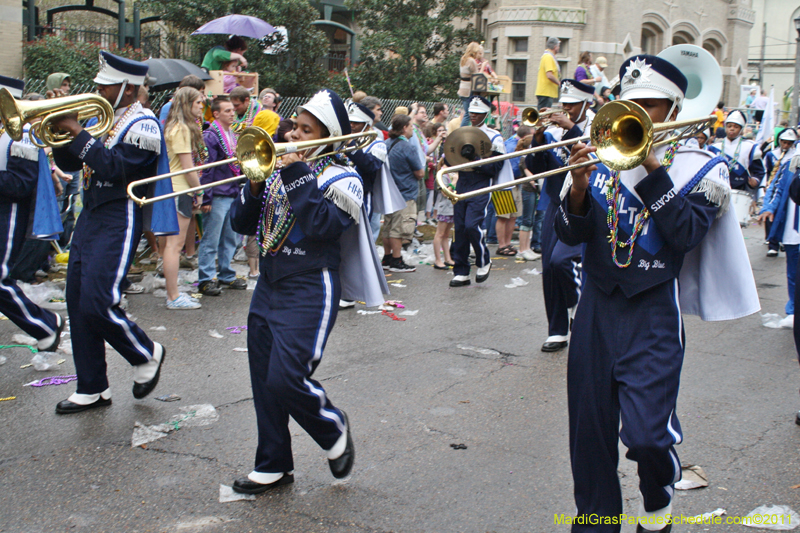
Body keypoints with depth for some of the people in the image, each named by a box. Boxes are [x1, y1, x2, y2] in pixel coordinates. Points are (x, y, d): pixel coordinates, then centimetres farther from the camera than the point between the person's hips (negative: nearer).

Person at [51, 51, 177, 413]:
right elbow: (68, 163, 15)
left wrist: (78, 133, -19)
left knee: (97, 305, -13)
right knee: (77, 304, 7)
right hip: (90, 216, 8)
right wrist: (62, 127, -1)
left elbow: (114, 168, -23)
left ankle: (146, 355, 13)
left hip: (118, 220, -8)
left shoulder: (142, 124, -10)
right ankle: (92, 390, 17)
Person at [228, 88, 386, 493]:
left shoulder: (341, 179, -5)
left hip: (309, 292, -7)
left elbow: (323, 225, -23)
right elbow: (242, 224, 11)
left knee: (286, 379, -15)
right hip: (268, 288, 7)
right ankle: (274, 466, 24)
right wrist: (255, 188, -6)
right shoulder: (279, 173, 14)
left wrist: (298, 177, -19)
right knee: (264, 382, 9)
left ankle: (335, 430, 14)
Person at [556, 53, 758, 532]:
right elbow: (571, 234, 3)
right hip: (597, 306, 3)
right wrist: (579, 187, -15)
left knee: (646, 429, -13)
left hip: (653, 312, -3)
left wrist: (652, 168, -17)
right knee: (590, 426, 6)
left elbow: (685, 234, -15)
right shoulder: (604, 160, 8)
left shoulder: (699, 169, 1)